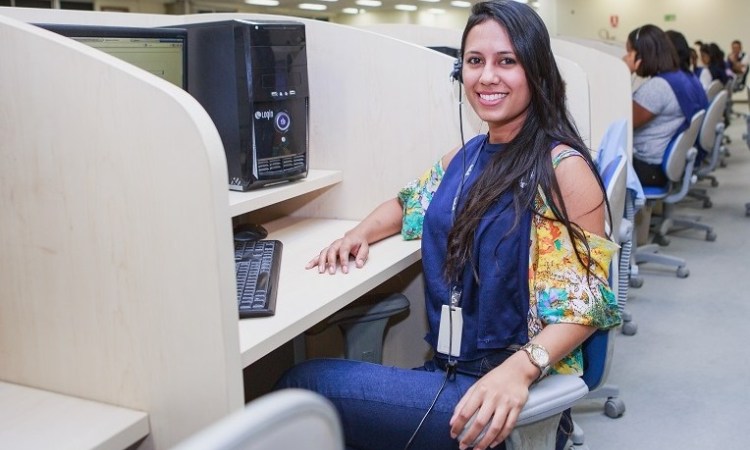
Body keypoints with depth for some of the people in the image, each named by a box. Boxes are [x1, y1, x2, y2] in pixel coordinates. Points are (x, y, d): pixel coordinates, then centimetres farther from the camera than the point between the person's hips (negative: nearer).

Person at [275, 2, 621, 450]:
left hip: (506, 384, -7)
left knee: (303, 386, -11)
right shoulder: (466, 156, 9)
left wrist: (519, 369, -32)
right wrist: (360, 234, 5)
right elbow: (407, 204, 26)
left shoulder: (562, 168, -14)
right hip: (450, 370, 7)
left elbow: (586, 301, -15)